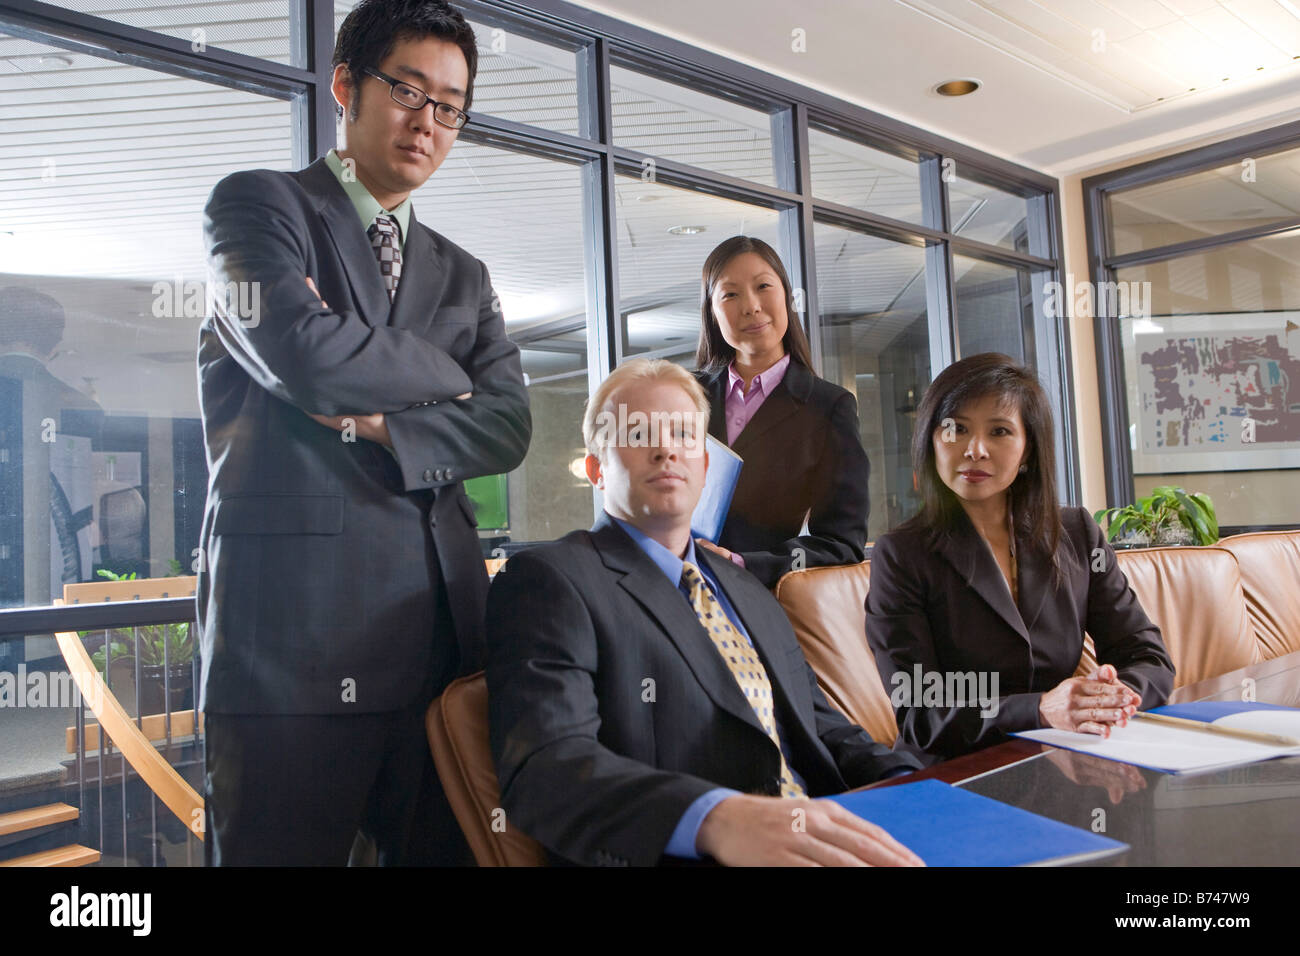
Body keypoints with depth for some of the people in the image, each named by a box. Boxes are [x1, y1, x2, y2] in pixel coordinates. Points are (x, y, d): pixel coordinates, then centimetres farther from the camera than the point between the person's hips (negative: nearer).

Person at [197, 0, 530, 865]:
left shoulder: (463, 276, 21)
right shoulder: (259, 203, 6)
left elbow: (508, 426, 7)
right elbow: (301, 349, -13)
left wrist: (383, 427, -9)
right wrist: (443, 376, 2)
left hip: (439, 613, 5)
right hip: (294, 607, -4)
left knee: (439, 847, 9)